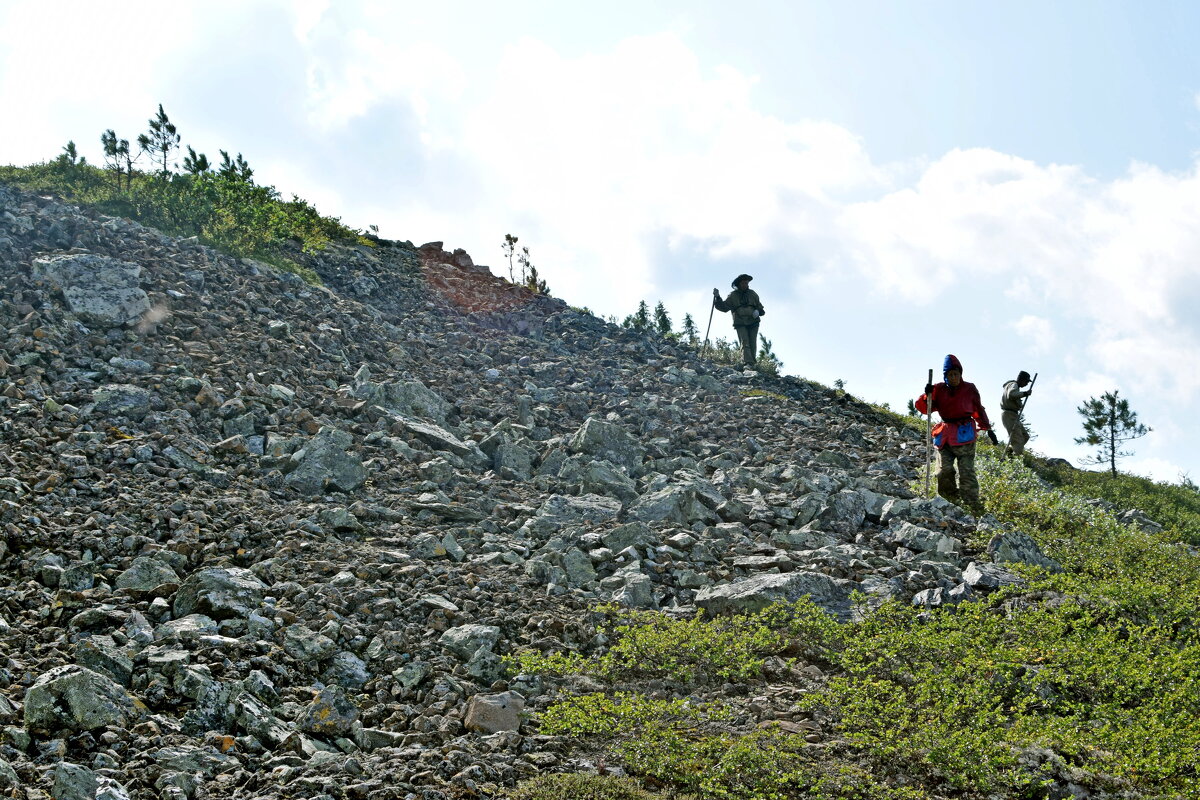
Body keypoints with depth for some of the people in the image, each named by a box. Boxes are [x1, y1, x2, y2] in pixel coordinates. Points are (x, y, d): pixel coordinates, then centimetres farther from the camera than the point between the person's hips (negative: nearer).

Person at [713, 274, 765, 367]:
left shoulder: (752, 294, 15)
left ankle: (753, 363, 4)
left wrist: (758, 312, -4)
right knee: (745, 343, -17)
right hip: (740, 324, -2)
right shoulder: (733, 296, 9)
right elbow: (724, 307, 7)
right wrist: (717, 298, -6)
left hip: (753, 323, 2)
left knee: (753, 344, -3)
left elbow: (760, 307, 19)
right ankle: (748, 363, -29)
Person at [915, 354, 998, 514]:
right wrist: (927, 396, -12)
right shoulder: (939, 390, 11)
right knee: (944, 471, -11)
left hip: (964, 434, -2)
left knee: (966, 471, -11)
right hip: (945, 434, 2)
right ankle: (952, 500, 0)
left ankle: (972, 504, -14)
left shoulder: (969, 389, 11)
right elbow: (924, 408, 8)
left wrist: (988, 429, 17)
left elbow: (979, 410, 20)